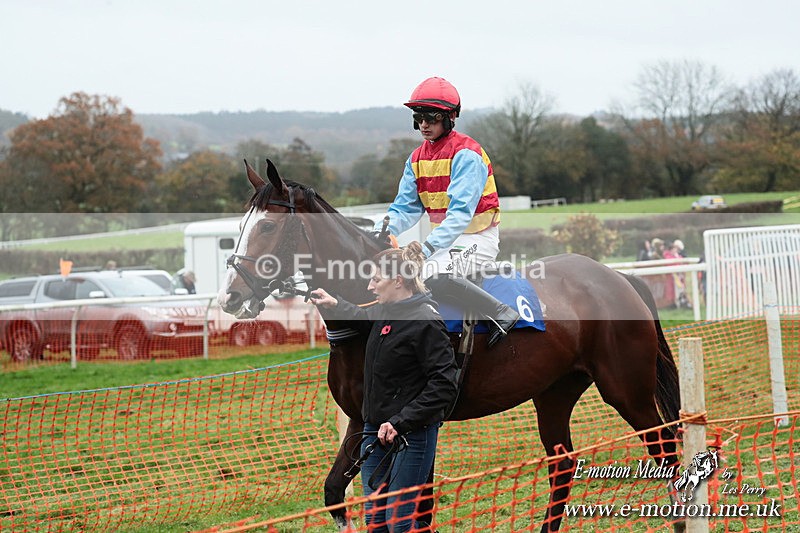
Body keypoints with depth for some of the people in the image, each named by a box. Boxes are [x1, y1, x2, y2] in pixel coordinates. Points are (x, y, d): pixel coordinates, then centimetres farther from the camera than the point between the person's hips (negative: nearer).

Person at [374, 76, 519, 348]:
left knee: (432, 274, -34)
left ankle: (502, 313, -23)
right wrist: (379, 235, -14)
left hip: (478, 238, -8)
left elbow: (460, 212, -26)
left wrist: (428, 248, -36)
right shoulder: (417, 159, 9)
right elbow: (405, 209, 5)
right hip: (444, 238, 8)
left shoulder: (466, 154, -16)